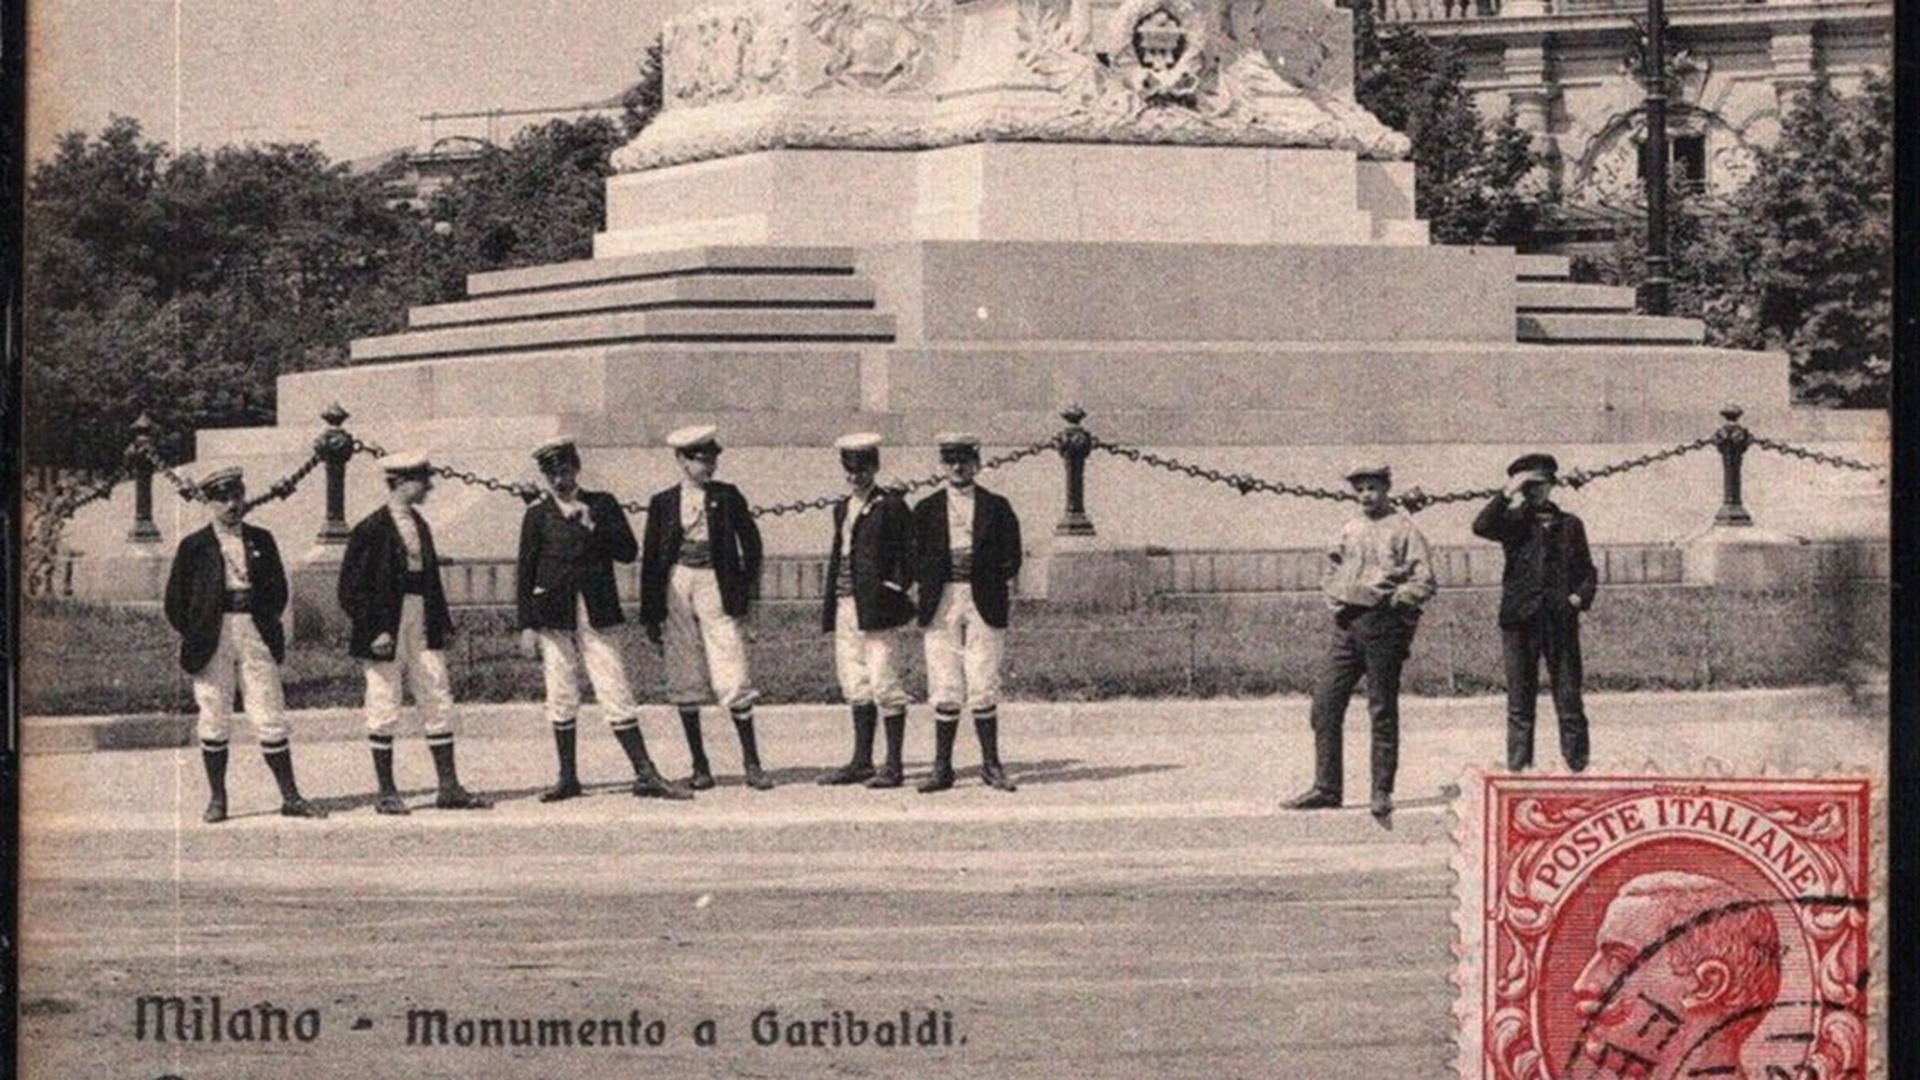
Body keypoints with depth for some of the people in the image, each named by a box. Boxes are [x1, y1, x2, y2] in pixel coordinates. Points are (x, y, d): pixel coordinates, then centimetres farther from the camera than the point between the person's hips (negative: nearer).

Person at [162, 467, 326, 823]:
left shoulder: (260, 541, 11)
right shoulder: (195, 546, 2)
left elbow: (278, 589, 16)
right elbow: (175, 602, 4)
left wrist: (267, 626, 6)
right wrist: (195, 637, -2)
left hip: (256, 636, 2)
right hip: (212, 640, -2)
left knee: (271, 718, 1)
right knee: (214, 720, 1)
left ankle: (290, 797, 4)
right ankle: (216, 799, 10)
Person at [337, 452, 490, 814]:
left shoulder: (419, 526, 11)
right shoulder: (371, 530, -11)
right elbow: (351, 588, -11)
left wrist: (443, 624, 12)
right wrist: (375, 631, -16)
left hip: (423, 628, 7)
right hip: (387, 631, -7)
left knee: (439, 703, 6)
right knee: (384, 709, 1)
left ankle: (449, 787, 10)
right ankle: (386, 792, 9)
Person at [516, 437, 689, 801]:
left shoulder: (602, 505, 8)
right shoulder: (538, 515, 5)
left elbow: (629, 552, 1)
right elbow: (526, 572, 4)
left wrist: (594, 527, -11)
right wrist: (527, 626, -1)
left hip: (598, 615, 0)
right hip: (554, 617, 0)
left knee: (617, 694, -2)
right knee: (561, 697, 3)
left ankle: (646, 775, -1)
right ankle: (567, 777, 13)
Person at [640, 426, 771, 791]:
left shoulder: (728, 497, 5)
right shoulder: (663, 503, 6)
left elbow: (751, 543, 9)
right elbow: (650, 560, 8)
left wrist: (748, 592, 1)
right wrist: (651, 616, 5)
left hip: (717, 589, -2)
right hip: (676, 589, 2)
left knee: (732, 679, -8)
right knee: (685, 684, 4)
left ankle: (752, 763, -1)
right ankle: (700, 765, 12)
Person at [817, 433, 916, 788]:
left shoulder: (891, 507, -5)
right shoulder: (842, 509, 17)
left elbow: (907, 558, -6)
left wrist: (893, 592, -11)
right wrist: (830, 607, 15)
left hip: (876, 609, -8)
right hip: (846, 608, 8)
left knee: (883, 684, -7)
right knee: (855, 685, 10)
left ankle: (894, 765, -4)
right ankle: (861, 761, 16)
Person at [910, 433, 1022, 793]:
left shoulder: (996, 508, 8)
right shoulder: (927, 510, 11)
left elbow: (1010, 557, 8)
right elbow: (917, 560, 11)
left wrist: (1005, 594, -1)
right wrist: (924, 600, 1)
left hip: (984, 602, -1)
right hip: (941, 604, 1)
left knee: (984, 688, -3)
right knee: (945, 691, 1)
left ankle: (991, 765, 6)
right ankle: (942, 767, 5)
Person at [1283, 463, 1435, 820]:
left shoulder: (1403, 529, 0)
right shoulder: (1350, 530, 17)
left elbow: (1425, 581, -5)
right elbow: (1333, 568, 27)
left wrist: (1396, 599, -16)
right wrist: (1333, 599, 11)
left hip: (1381, 624, -6)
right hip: (1344, 625, 6)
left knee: (1383, 710, -1)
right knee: (1325, 704, 1)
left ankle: (1382, 791, 4)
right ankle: (1325, 788, 8)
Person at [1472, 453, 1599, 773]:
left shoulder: (1569, 525, 15)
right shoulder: (1513, 522, 8)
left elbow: (1588, 571, 18)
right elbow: (1481, 526, -12)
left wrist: (1580, 596, -1)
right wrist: (1508, 494, -15)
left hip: (1561, 621, 1)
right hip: (1520, 620, -1)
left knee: (1569, 700, -1)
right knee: (1520, 702, 0)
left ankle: (1578, 766, 2)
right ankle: (1518, 768, 3)